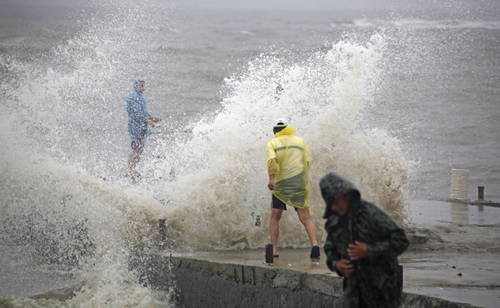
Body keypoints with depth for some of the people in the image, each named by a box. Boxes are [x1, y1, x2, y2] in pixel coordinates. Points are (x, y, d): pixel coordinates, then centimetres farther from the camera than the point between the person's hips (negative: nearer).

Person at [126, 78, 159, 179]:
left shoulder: (140, 97, 19)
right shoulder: (132, 96, -11)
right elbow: (136, 112, -19)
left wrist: (152, 117, 14)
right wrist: (148, 120, -22)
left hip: (142, 126, 10)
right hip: (135, 124, -10)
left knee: (140, 148, 9)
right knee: (136, 148, -12)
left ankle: (133, 170, 13)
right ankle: (131, 170, -10)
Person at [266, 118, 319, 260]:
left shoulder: (272, 143, 6)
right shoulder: (300, 141, 16)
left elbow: (272, 159, -13)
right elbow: (308, 162, 10)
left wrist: (271, 178, -23)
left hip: (280, 184, -1)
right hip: (300, 184, 1)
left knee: (275, 218, 14)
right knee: (305, 218, -3)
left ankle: (274, 251, 8)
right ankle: (314, 244, -27)